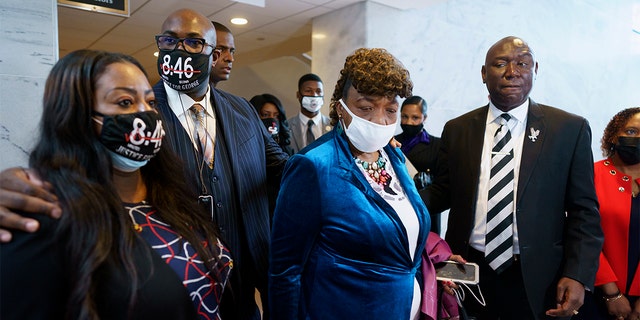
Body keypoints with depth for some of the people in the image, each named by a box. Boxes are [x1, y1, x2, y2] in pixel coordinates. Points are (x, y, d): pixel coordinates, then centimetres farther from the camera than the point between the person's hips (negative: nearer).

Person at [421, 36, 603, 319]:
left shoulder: (571, 129, -3)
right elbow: (441, 193, 5)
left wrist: (577, 275, -10)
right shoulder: (457, 129, 2)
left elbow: (584, 211, -2)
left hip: (535, 282, -1)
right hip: (468, 274, 1)